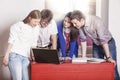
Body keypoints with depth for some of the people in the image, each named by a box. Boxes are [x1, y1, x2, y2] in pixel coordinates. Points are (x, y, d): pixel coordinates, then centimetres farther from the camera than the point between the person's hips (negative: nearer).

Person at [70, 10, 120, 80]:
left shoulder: (96, 21, -33)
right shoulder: (80, 24, -15)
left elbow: (103, 40, -33)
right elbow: (83, 39, -4)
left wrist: (108, 57, -33)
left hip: (108, 44, -5)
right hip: (96, 45, 5)